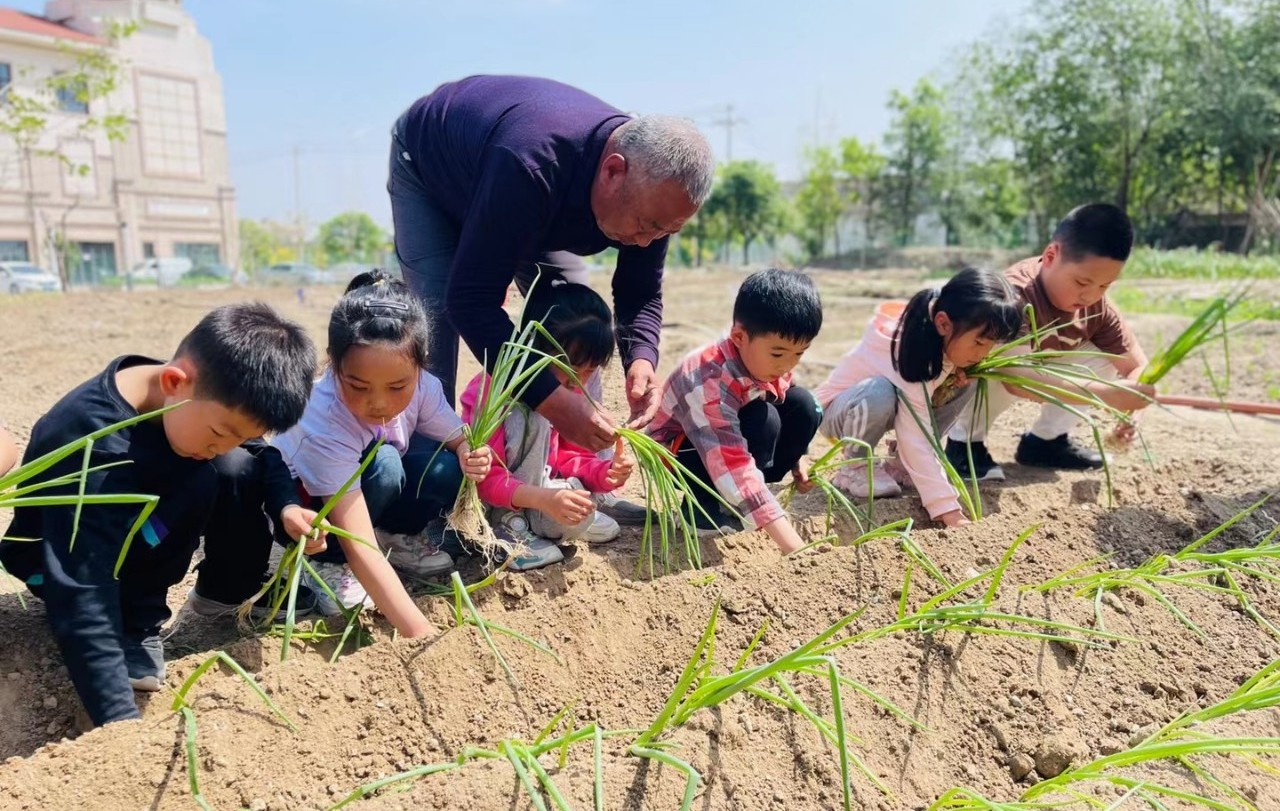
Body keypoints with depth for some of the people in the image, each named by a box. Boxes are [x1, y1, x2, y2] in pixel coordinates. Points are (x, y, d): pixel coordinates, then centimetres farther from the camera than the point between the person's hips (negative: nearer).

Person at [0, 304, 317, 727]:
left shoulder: (208, 393, -19)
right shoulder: (95, 451, -38)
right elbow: (83, 605, -39)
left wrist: (287, 505, -23)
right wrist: (123, 724, -42)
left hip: (136, 531, 7)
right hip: (63, 561, -6)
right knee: (201, 482, -30)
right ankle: (136, 626, -14)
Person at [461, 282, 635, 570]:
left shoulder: (572, 392, -4)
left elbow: (571, 456, 1)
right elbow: (484, 475, -30)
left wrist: (605, 472, -22)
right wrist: (543, 499, -44)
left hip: (538, 480, 6)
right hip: (483, 501, -6)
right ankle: (510, 523, -23)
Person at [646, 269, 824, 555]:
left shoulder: (769, 362, -15)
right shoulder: (710, 382, -38)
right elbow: (733, 466, -45)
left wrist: (795, 458, 0)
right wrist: (792, 544, -48)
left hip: (733, 436, 7)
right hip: (675, 452, -7)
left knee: (803, 405, -14)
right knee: (763, 421, -32)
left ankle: (751, 494, -3)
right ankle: (705, 507, -13)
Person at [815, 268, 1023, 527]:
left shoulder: (940, 338, -15)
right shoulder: (913, 354, -36)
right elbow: (916, 439, -38)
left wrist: (957, 370, -17)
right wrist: (946, 507, -41)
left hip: (890, 408, 8)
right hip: (837, 410, -8)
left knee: (966, 381, -9)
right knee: (879, 393, -40)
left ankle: (902, 463, 0)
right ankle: (854, 468, -13)